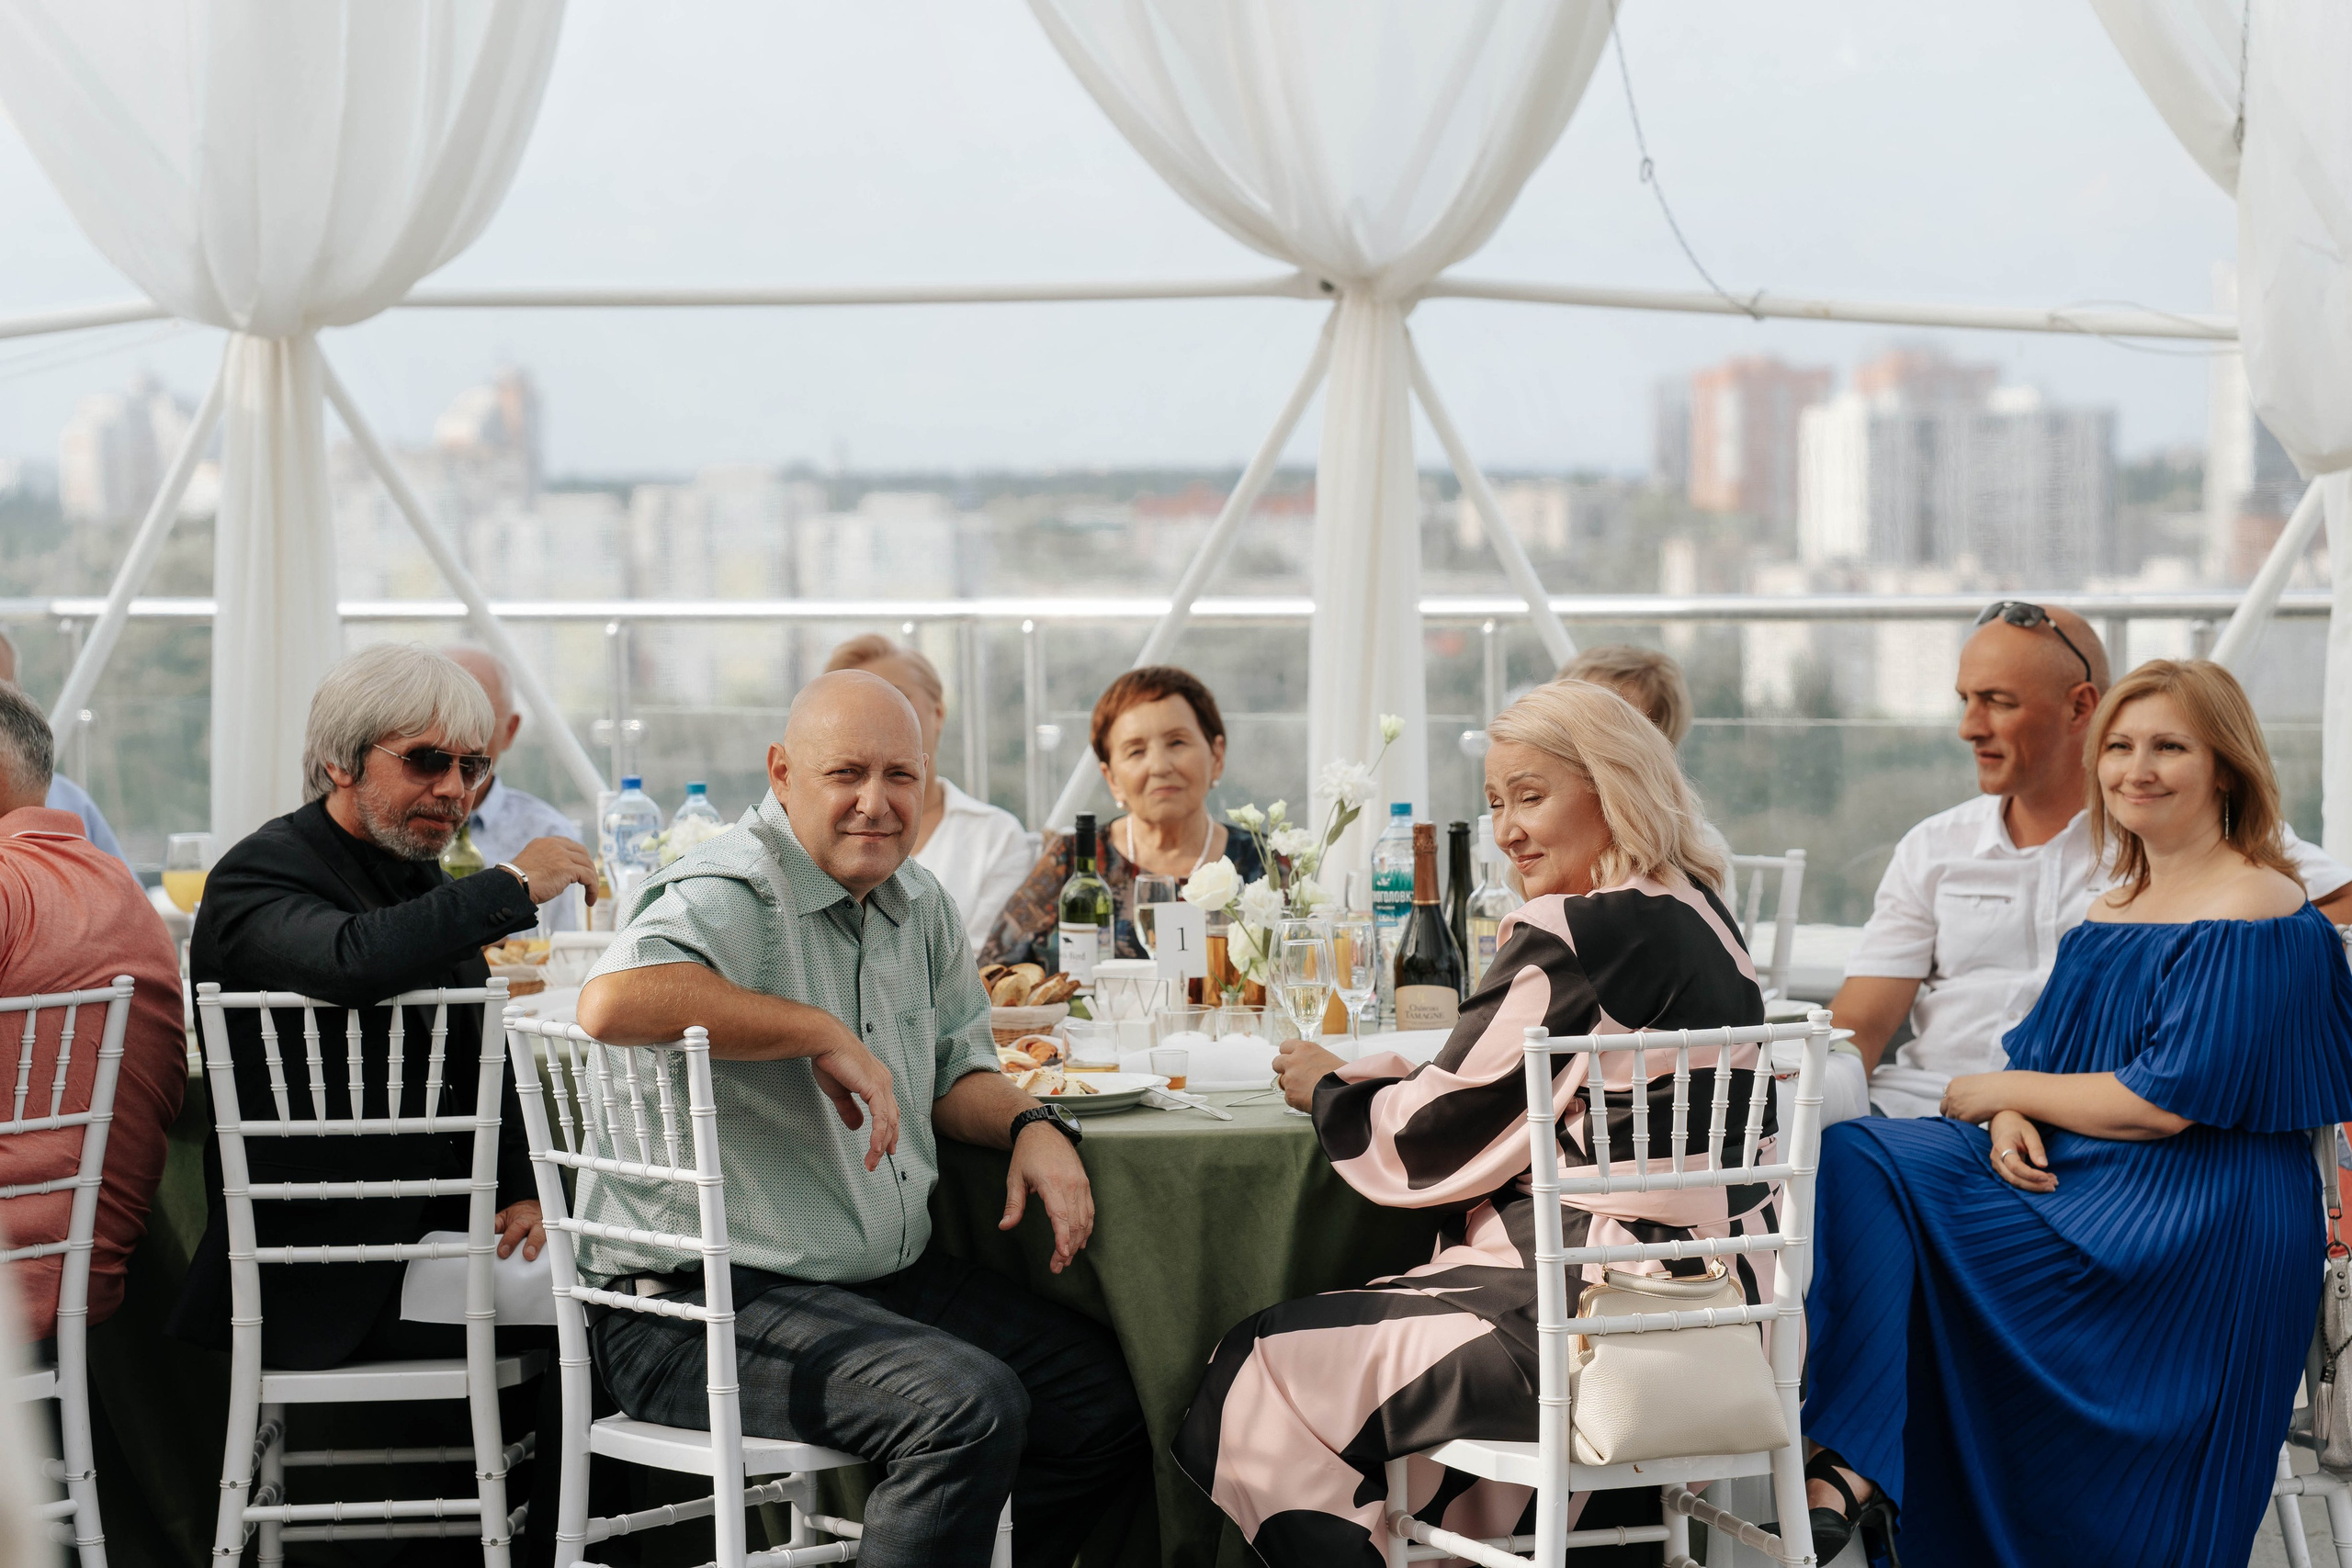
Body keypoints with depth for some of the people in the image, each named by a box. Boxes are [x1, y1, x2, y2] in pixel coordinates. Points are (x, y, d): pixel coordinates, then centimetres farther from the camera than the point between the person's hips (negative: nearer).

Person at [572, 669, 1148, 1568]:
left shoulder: (917, 904, 13)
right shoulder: (729, 898, -16)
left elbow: (954, 1072, 23)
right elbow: (613, 1002, -37)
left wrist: (1033, 1127, 0)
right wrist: (825, 1034, -29)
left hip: (894, 1279, 9)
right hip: (710, 1308, -9)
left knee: (1109, 1399, 3)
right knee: (970, 1405, -29)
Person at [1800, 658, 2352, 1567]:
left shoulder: (2254, 916, -11)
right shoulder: (2114, 910, 18)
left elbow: (2167, 1102, -18)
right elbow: (2042, 1050, 17)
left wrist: (2002, 1092, -7)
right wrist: (2011, 1122, -8)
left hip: (2192, 1221, -9)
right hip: (2069, 1172, 9)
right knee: (1853, 1161, -14)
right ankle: (1852, 1463, -25)